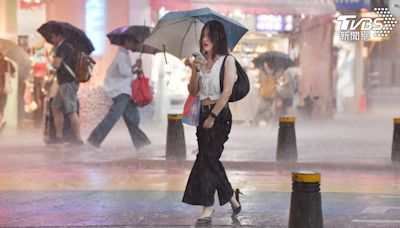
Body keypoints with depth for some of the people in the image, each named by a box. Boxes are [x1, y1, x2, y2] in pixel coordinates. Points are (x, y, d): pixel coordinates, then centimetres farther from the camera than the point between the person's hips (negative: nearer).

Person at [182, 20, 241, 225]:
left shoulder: (227, 60, -3)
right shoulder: (201, 61, 12)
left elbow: (227, 91, -11)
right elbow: (193, 91, 7)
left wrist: (213, 116, -15)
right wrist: (194, 70, -8)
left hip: (220, 114, -6)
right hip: (203, 112, 6)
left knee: (207, 157, -13)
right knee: (211, 159, 8)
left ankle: (207, 207, -10)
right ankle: (232, 198, 23)